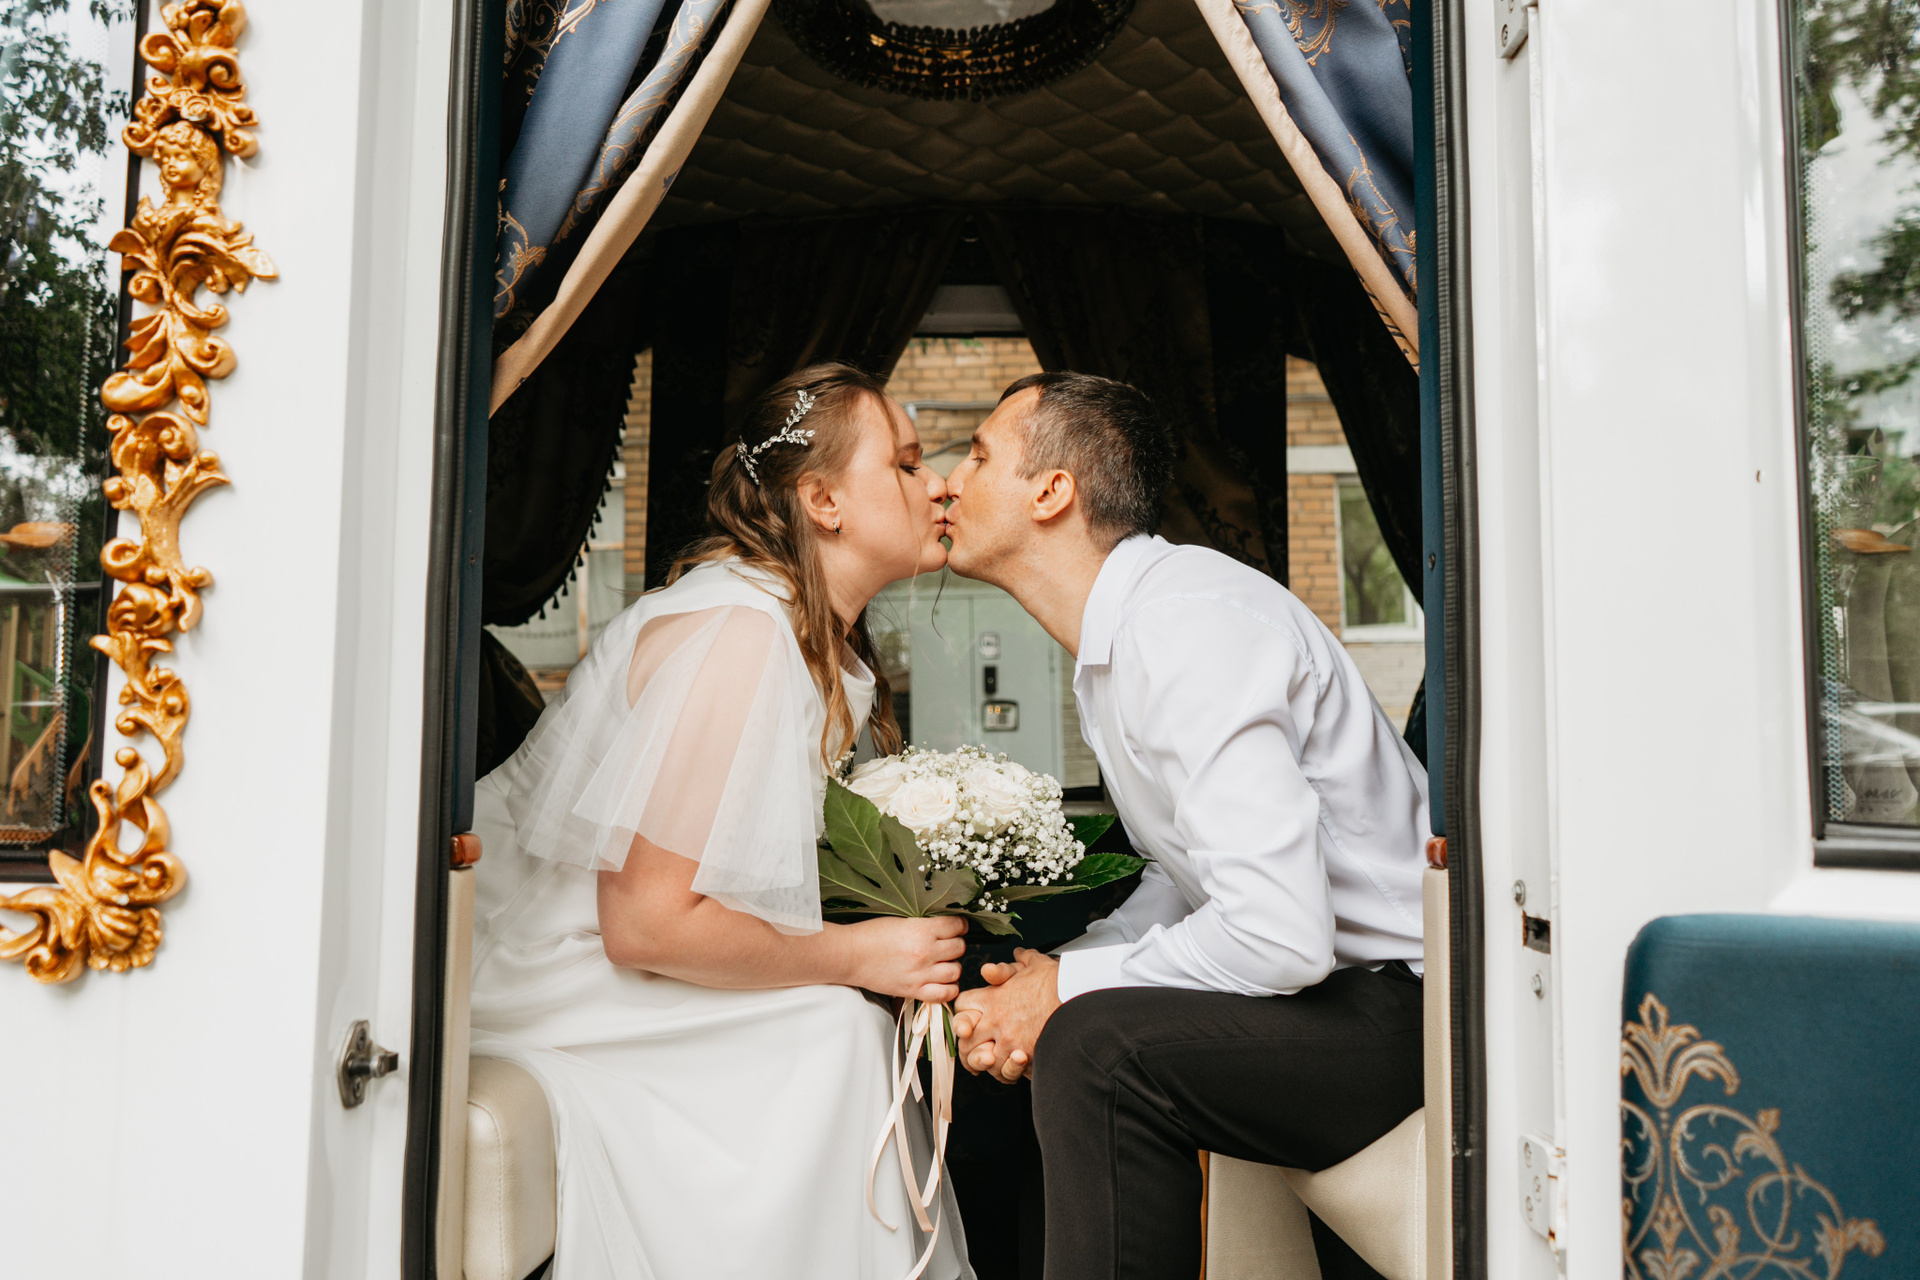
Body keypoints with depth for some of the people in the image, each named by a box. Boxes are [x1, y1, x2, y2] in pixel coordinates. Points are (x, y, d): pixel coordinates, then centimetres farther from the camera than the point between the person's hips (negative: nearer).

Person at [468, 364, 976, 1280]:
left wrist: (911, 917, -6)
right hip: (551, 988, -8)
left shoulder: (823, 644, 6)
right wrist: (857, 955, -18)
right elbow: (647, 921, -26)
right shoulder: (739, 629, -25)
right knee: (834, 1031, -17)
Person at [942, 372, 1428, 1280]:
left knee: (1098, 1049, -28)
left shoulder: (1188, 630, -24)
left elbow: (1283, 935, -31)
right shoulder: (1112, 641, 7)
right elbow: (1185, 877, 14)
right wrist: (1056, 974, -2)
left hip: (1415, 1008, -10)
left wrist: (1068, 991, -17)